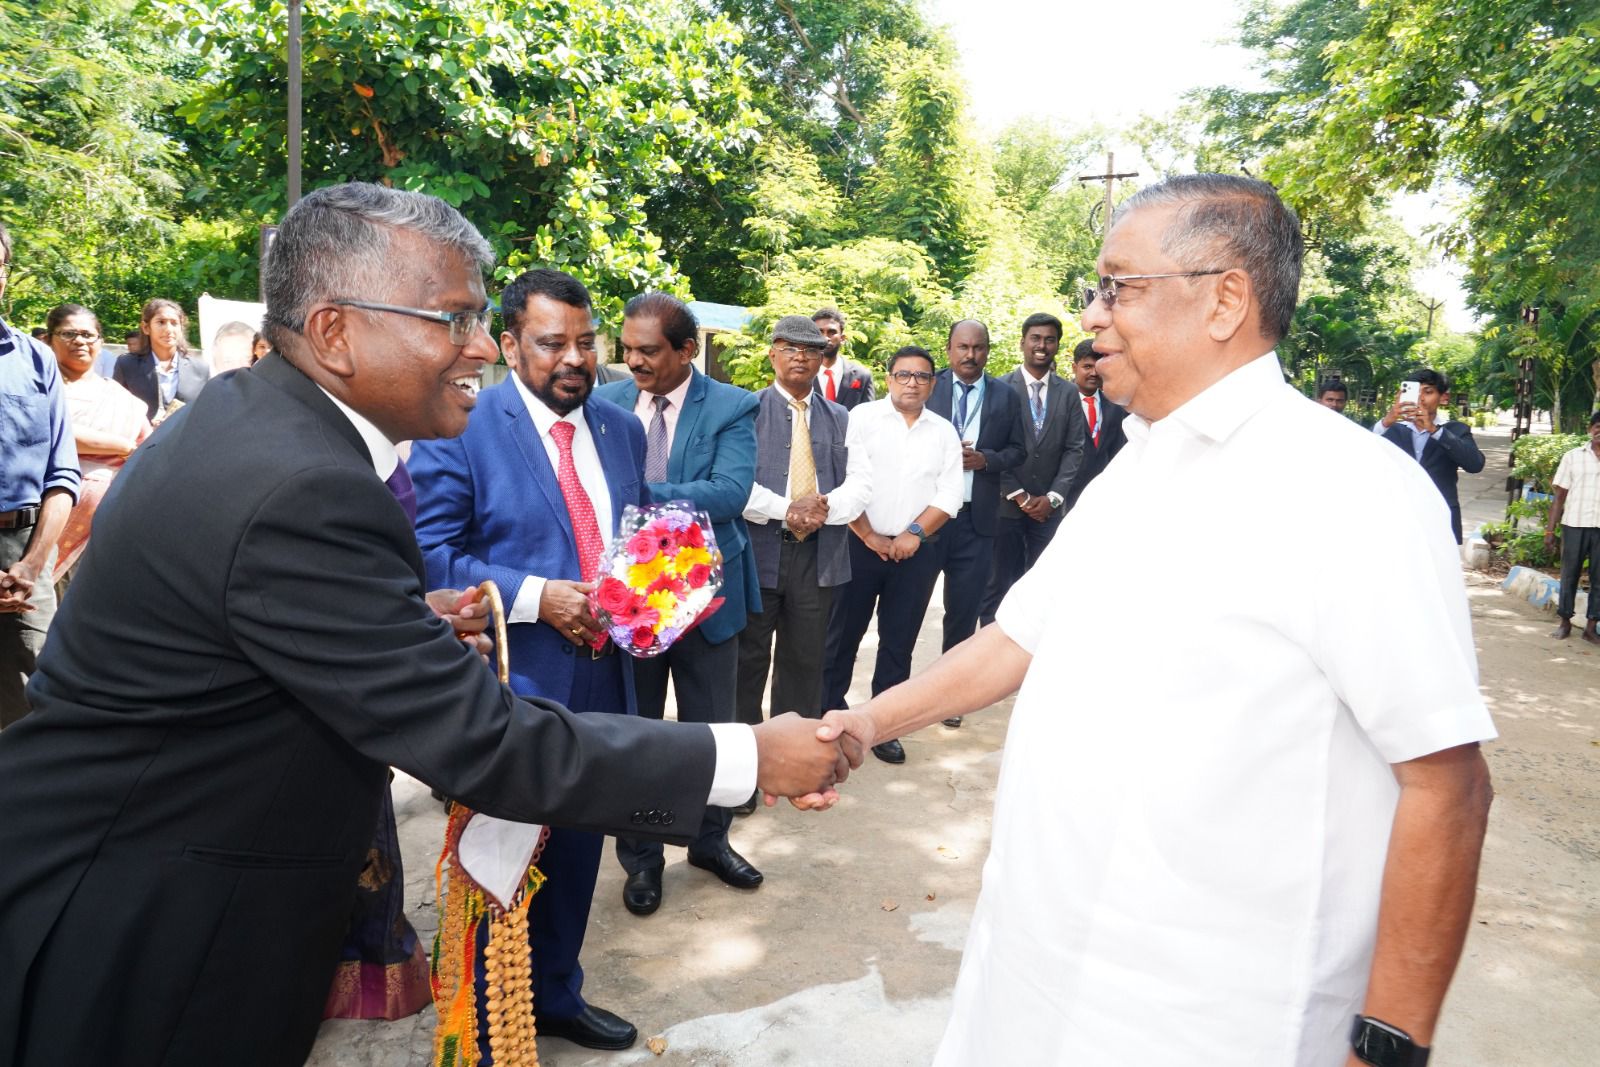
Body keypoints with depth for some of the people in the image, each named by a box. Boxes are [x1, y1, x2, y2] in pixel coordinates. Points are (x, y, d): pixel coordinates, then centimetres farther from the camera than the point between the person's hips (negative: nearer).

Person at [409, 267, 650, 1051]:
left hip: (601, 679, 6)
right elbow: (430, 555, -14)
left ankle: (556, 995, 43)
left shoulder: (621, 429, 8)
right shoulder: (459, 428, -10)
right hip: (509, 689, -5)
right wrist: (535, 596, -22)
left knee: (575, 854, 20)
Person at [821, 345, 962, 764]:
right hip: (861, 545, -2)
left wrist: (914, 533, -9)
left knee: (898, 644, 8)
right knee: (842, 635, 4)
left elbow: (949, 495, 3)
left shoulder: (944, 432, 9)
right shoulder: (862, 417, -1)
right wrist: (869, 537, -9)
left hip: (917, 551, 3)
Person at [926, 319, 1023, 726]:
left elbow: (1017, 450, 7)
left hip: (977, 515, 1)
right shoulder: (928, 387, 1)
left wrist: (986, 459, -10)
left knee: (964, 609, 8)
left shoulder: (1004, 396, 6)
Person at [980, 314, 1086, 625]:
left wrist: (1052, 497, -6)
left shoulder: (1068, 394, 9)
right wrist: (1018, 495, -9)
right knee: (998, 585, 2)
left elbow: (1075, 449, 5)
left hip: (1048, 507, 3)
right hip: (1006, 504, -2)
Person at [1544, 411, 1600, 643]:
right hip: (1575, 525, -1)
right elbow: (1560, 496, 4)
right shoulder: (1573, 457, 4)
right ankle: (1565, 622, 17)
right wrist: (1550, 529, -1)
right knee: (1569, 574, 7)